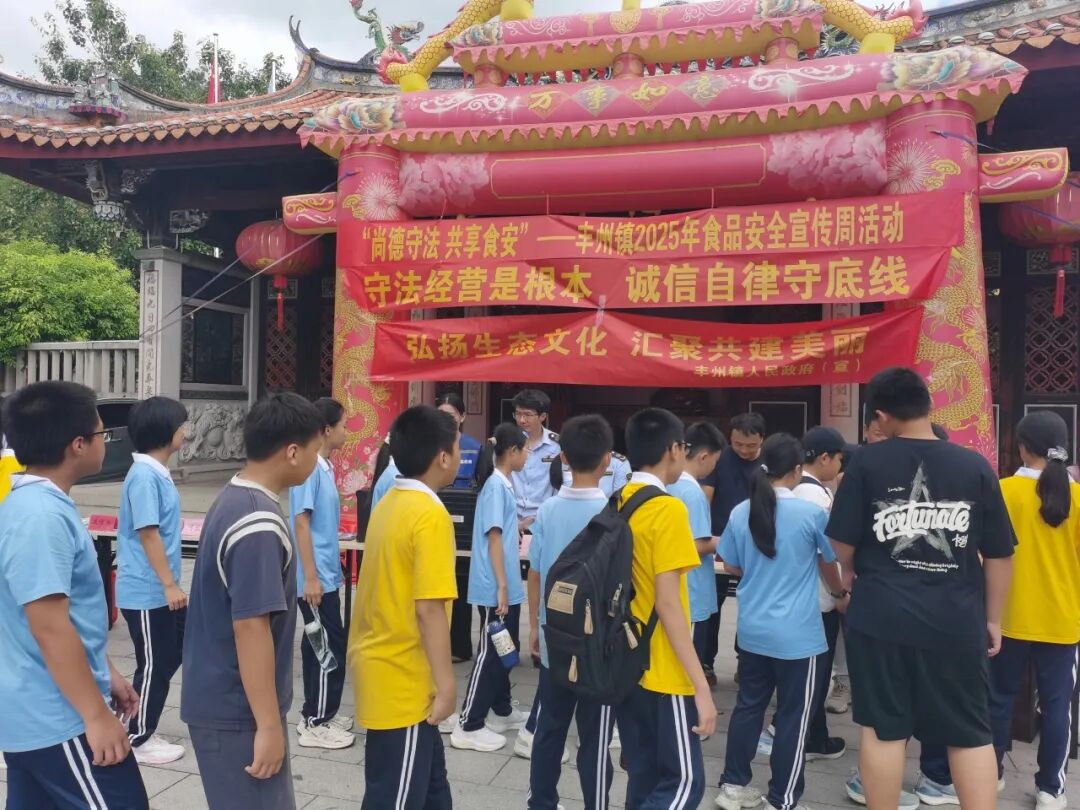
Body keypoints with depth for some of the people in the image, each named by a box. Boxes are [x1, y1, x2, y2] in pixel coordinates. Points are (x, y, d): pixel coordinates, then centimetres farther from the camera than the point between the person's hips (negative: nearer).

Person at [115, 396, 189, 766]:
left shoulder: (157, 473, 10)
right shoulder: (145, 476, -20)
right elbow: (148, 534, -23)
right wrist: (170, 585, -20)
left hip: (158, 591, 10)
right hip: (147, 593, -10)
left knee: (172, 655, 18)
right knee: (154, 667, 3)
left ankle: (141, 727, 31)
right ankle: (137, 739, 20)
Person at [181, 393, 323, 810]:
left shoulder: (233, 498, 5)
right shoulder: (258, 525, -26)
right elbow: (250, 627, -26)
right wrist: (269, 725, -19)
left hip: (221, 698, 9)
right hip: (237, 710, -9)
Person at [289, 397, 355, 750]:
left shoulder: (325, 467, 10)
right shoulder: (310, 467, -18)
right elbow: (301, 522, -20)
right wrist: (311, 577, -21)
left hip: (326, 574, 9)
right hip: (316, 578, -9)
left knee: (320, 646, 17)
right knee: (330, 647, -1)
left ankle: (317, 714, 28)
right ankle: (316, 724, 11)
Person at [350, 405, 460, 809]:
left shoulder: (388, 504, 6)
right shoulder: (430, 515, -21)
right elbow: (429, 609, -24)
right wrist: (446, 683, -15)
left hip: (382, 664, 9)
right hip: (403, 678, -9)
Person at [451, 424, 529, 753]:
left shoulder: (504, 483, 11)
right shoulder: (496, 485, -17)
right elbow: (493, 537, -20)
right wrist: (501, 586, -21)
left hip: (508, 585, 9)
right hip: (495, 587, -9)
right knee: (490, 652, -2)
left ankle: (501, 710, 32)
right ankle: (469, 726, 8)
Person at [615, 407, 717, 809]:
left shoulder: (618, 504, 5)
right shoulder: (669, 508, -17)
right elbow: (667, 603, -21)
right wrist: (702, 686, -18)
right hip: (663, 671, -8)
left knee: (644, 777, 17)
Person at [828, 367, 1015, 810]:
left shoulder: (867, 462, -5)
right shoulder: (975, 466, -2)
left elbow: (841, 545, -1)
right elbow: (999, 555, 3)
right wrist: (993, 618, 16)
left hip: (881, 616, -1)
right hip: (956, 620, 2)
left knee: (882, 729, 10)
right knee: (970, 733, 15)